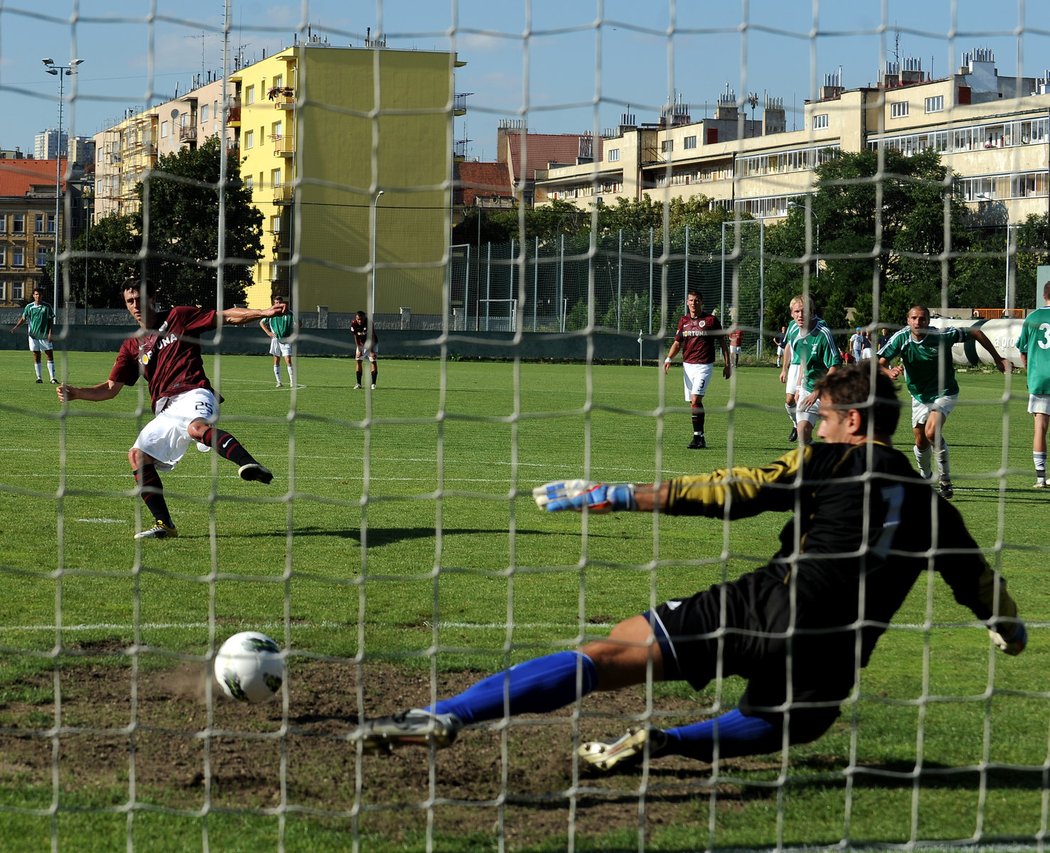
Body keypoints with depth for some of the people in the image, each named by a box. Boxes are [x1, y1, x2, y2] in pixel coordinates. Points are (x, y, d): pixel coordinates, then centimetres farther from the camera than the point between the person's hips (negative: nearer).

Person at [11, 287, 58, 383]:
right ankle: (39, 377, 11)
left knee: (50, 356, -5)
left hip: (45, 335, -1)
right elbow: (23, 318, 10)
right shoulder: (29, 307, 4)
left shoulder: (47, 306, 1)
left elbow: (51, 321, 2)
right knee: (36, 357, 4)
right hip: (33, 335, 1)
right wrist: (16, 327, -5)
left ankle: (52, 378, -4)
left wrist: (50, 333, -7)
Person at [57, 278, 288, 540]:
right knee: (138, 455, -8)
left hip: (193, 394, -6)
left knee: (196, 427, -38)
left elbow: (228, 317, 6)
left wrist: (263, 313, -8)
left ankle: (251, 466, -60)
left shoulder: (178, 317, 11)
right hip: (165, 413, 6)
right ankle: (164, 525, -3)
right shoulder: (132, 346, 23)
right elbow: (111, 388, 22)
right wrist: (76, 393, 6)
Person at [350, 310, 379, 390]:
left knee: (373, 361, -12)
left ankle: (373, 383, -10)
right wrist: (359, 350, -15)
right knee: (358, 360, -4)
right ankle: (358, 383, 1)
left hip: (372, 342, -3)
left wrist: (372, 351, -30)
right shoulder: (354, 324, -18)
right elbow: (356, 338, -9)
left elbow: (372, 338, -26)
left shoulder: (369, 323, -29)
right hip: (361, 343, 3)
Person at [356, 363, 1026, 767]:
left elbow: (733, 493, -2)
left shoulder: (828, 461, 6)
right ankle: (670, 742, 1)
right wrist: (1011, 628, 53)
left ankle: (442, 717, -19)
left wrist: (616, 496, -2)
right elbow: (980, 580, 30)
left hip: (769, 607, -3)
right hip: (831, 669, 4)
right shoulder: (931, 505, 18)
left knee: (608, 654, -7)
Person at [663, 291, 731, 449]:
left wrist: (727, 364, 1)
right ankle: (700, 438, 13)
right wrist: (668, 359, -4)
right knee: (692, 403, 6)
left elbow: (722, 342, 3)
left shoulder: (711, 320, -2)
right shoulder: (683, 321, 11)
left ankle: (698, 437, -16)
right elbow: (677, 343, 13)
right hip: (687, 365, 5)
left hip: (704, 365, -5)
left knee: (696, 399, -19)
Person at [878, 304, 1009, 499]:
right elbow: (880, 363, -18)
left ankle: (945, 480, -12)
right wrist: (890, 372, -43)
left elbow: (976, 333, -11)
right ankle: (925, 477, 40)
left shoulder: (942, 335, -23)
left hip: (944, 393, -4)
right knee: (921, 443, 10)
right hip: (919, 397, 4)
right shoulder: (901, 338, -17)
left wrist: (997, 359, -7)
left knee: (932, 432, -26)